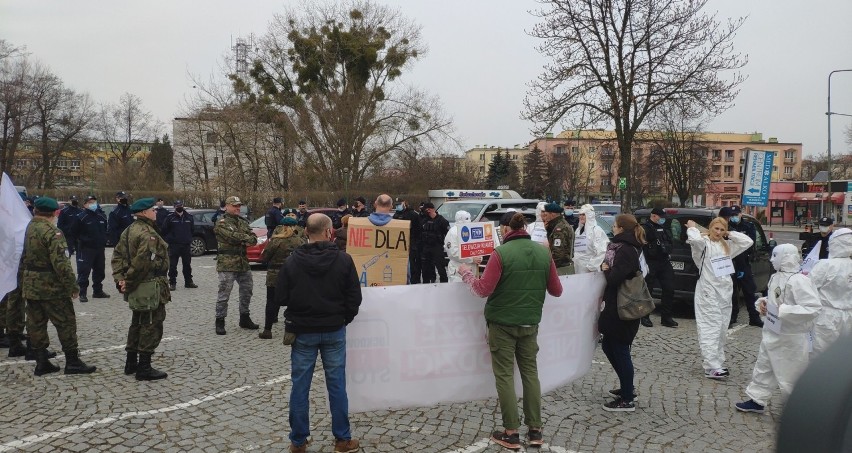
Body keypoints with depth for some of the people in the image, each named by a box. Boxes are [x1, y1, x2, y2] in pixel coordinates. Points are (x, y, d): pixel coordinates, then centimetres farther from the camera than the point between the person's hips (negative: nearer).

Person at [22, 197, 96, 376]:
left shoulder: (30, 228, 7)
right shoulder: (52, 232, -17)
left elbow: (24, 259, 15)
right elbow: (61, 263, -23)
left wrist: (23, 286, 22)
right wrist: (72, 287, -16)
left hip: (30, 286, 8)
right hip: (51, 287, -8)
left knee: (36, 324, 12)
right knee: (66, 322, 1)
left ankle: (41, 362, 18)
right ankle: (72, 362, 4)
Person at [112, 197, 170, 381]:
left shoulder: (130, 230, 12)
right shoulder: (148, 234, -20)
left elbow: (118, 254, 10)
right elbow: (142, 262, -28)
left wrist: (120, 277, 1)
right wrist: (129, 282, -18)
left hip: (136, 287, 10)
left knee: (137, 323, 20)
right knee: (151, 325, -2)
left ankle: (131, 363, 29)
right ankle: (144, 368, 3)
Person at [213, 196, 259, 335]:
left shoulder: (243, 222, 16)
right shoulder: (221, 223, -6)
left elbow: (253, 238, 6)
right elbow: (233, 236, -20)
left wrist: (248, 241, -16)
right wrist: (247, 238, -8)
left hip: (243, 263, 7)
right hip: (227, 264, -7)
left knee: (246, 292, 15)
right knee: (224, 293, -4)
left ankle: (245, 319, 29)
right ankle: (220, 322, 6)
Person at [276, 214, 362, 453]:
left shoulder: (291, 262, -7)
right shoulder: (343, 260, -9)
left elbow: (281, 297, -3)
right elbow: (354, 298, -6)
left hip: (302, 331, 0)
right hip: (334, 331, 0)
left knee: (300, 386, 9)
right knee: (336, 385, 9)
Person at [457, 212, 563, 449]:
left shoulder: (501, 253, -15)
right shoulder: (544, 253, 1)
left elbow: (483, 290, -14)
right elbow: (556, 291, 7)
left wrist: (466, 273, 1)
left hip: (502, 323, -5)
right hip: (530, 323, 5)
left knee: (505, 375, 3)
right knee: (530, 372, 13)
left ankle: (511, 433, 7)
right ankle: (535, 430, 17)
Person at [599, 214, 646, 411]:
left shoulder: (625, 251, -18)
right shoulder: (627, 247, 13)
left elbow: (614, 279, -25)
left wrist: (606, 269, -8)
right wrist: (607, 269, -2)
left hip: (622, 310, -10)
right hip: (615, 307, 10)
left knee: (620, 351, -1)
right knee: (608, 346, 19)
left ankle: (627, 400, 9)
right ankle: (627, 387, 31)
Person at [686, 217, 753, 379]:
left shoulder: (727, 245, 16)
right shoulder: (703, 244, -6)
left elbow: (747, 241, 12)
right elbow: (695, 240, -28)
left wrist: (730, 234, 9)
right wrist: (692, 228, -10)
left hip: (725, 291, 8)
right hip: (708, 292, -8)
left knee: (721, 330, 12)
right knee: (711, 329, -10)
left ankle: (718, 363, 21)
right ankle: (712, 368, -13)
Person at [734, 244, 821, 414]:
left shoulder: (799, 281, -22)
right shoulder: (776, 277, 4)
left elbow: (813, 308, -29)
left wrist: (784, 311, -30)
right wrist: (764, 302, 1)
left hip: (791, 338, -9)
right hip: (771, 334, 9)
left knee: (791, 375, 5)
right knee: (764, 368, 19)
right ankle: (757, 401, 33)